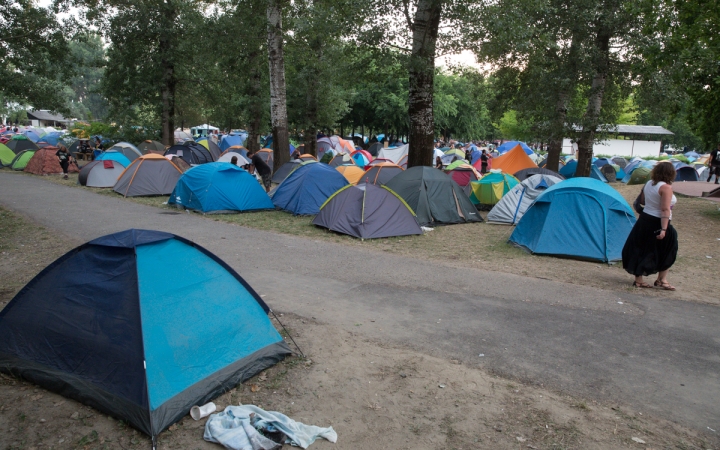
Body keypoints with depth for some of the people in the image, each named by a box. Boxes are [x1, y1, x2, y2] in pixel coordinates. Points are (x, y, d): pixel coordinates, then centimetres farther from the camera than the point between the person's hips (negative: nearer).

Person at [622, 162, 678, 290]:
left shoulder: (648, 184, 4)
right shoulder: (666, 187, -17)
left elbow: (642, 201, 18)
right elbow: (665, 210, -22)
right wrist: (664, 229, -24)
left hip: (643, 220, 7)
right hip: (657, 223, -7)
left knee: (641, 251, 10)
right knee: (666, 253, 11)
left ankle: (638, 280, 15)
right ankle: (662, 280, 19)